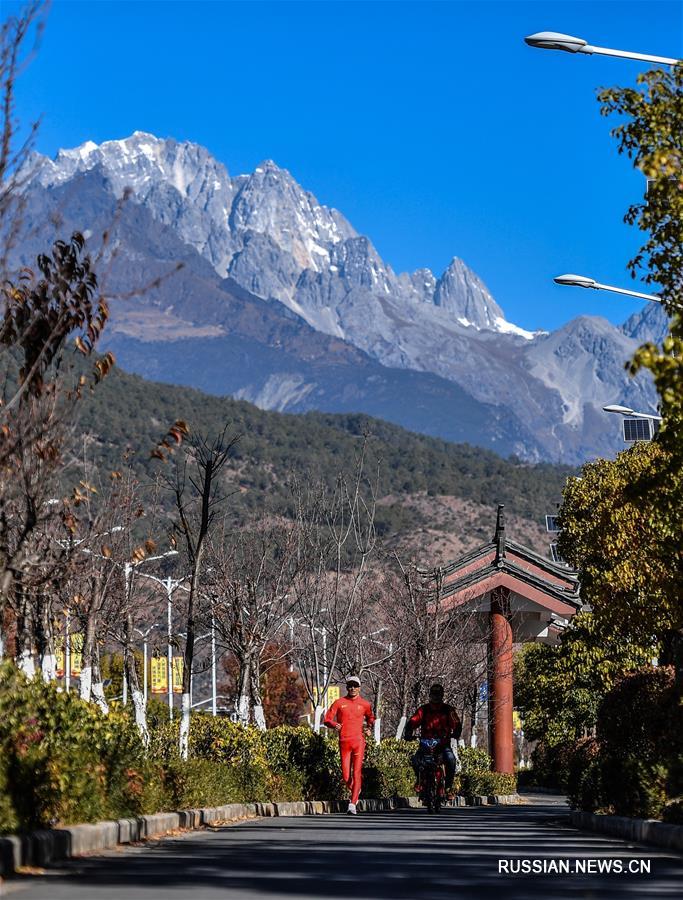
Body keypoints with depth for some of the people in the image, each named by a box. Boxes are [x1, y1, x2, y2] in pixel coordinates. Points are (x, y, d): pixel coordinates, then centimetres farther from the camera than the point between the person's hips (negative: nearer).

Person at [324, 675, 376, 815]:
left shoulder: (364, 704, 9)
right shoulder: (339, 703, 6)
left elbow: (370, 718, 27)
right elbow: (327, 719, 6)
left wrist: (369, 727, 7)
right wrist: (334, 724, -15)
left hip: (359, 742, 0)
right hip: (344, 742, 1)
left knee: (356, 773, -10)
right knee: (346, 776, 0)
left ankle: (352, 804, -10)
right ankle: (355, 790, 33)